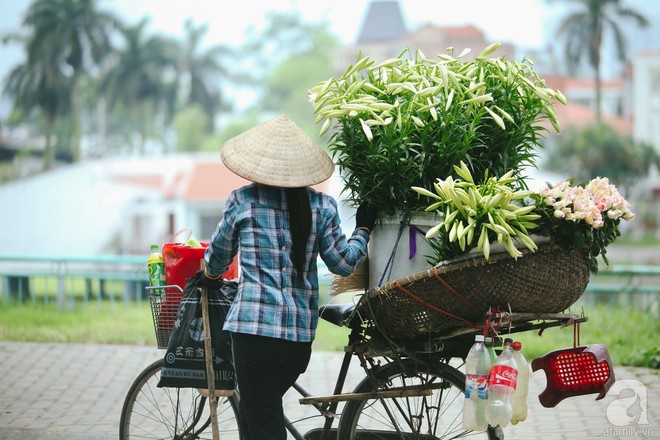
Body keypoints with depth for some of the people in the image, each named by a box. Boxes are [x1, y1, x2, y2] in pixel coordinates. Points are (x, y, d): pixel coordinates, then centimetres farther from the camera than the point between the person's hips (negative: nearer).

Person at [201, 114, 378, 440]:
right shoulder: (321, 206, 5)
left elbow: (217, 257, 14)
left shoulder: (242, 201, 1)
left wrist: (210, 274, 37)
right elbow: (343, 264, 8)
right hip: (302, 334, 4)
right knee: (254, 411, 23)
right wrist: (363, 230, 26)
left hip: (254, 327, -4)